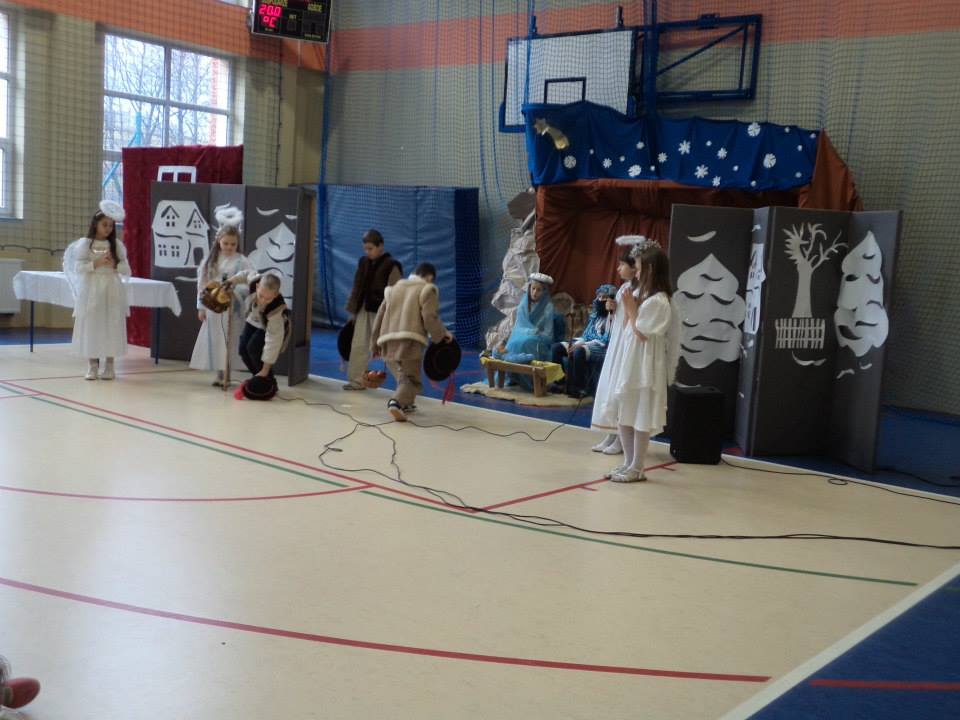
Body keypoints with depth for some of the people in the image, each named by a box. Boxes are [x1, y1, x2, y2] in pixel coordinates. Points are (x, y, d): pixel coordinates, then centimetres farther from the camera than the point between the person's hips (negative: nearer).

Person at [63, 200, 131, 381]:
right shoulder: (84, 243, 0)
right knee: (91, 326, 0)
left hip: (112, 290, 1)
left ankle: (109, 365, 8)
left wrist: (114, 265, -13)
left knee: (111, 327, 1)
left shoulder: (117, 245, 6)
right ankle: (92, 366, 7)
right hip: (91, 290, -1)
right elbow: (78, 267, -5)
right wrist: (95, 264, -16)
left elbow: (127, 270, 4)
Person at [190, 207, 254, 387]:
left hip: (231, 307, -4)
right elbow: (202, 283, 7)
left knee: (227, 342, -1)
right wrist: (201, 306, 5)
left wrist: (235, 288, -27)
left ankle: (225, 376, 7)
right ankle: (219, 375, 18)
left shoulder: (241, 261, -6)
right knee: (214, 341, 8)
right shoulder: (211, 259, 5)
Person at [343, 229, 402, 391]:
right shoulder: (363, 262, 8)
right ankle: (357, 380, 16)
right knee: (358, 346, 7)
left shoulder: (391, 266, -11)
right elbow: (357, 288, 14)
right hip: (364, 310, 6)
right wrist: (353, 310, 14)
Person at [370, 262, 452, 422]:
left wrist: (374, 343, 26)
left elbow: (379, 316, 21)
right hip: (410, 341, -6)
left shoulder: (395, 288, 23)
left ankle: (405, 404, 24)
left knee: (403, 376, 25)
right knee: (412, 379, -3)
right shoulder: (427, 290, 6)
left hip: (388, 342, 6)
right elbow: (430, 318, -9)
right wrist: (441, 334, 7)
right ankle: (397, 402, -27)